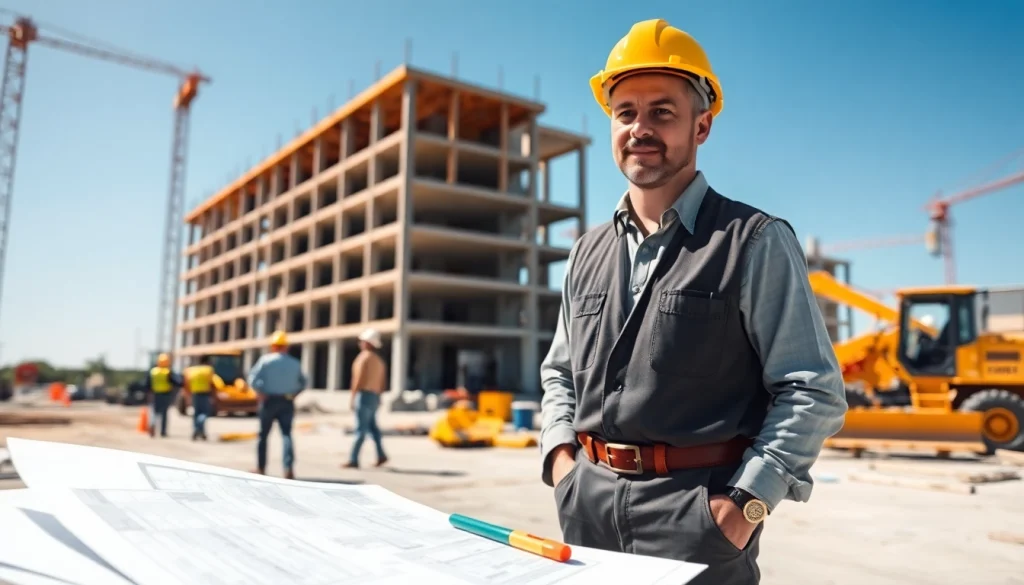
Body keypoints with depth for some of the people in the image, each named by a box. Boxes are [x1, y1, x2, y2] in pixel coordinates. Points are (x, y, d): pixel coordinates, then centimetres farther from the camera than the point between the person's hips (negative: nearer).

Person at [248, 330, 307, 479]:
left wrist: (261, 394, -3)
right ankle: (289, 468, -18)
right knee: (286, 434, -1)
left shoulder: (266, 360, -4)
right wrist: (293, 394, 10)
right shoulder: (295, 363, 8)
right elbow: (303, 383, 13)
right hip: (287, 403, 2)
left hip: (269, 401, -2)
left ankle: (261, 468, 20)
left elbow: (253, 378, -12)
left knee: (263, 435, 12)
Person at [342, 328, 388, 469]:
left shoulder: (364, 357, -10)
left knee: (361, 429, -8)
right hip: (375, 397, 9)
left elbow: (359, 379, -16)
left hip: (364, 395, -9)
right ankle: (381, 455, 8)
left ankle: (353, 460, -6)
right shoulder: (379, 360, 17)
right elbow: (383, 383, 17)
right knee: (372, 427, 13)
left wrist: (352, 398, -14)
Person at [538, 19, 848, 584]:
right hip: (587, 505, 5)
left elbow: (814, 390, -7)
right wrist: (559, 452, 3)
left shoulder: (755, 243, -6)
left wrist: (748, 503, -14)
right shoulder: (587, 252, 9)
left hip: (696, 514, -4)